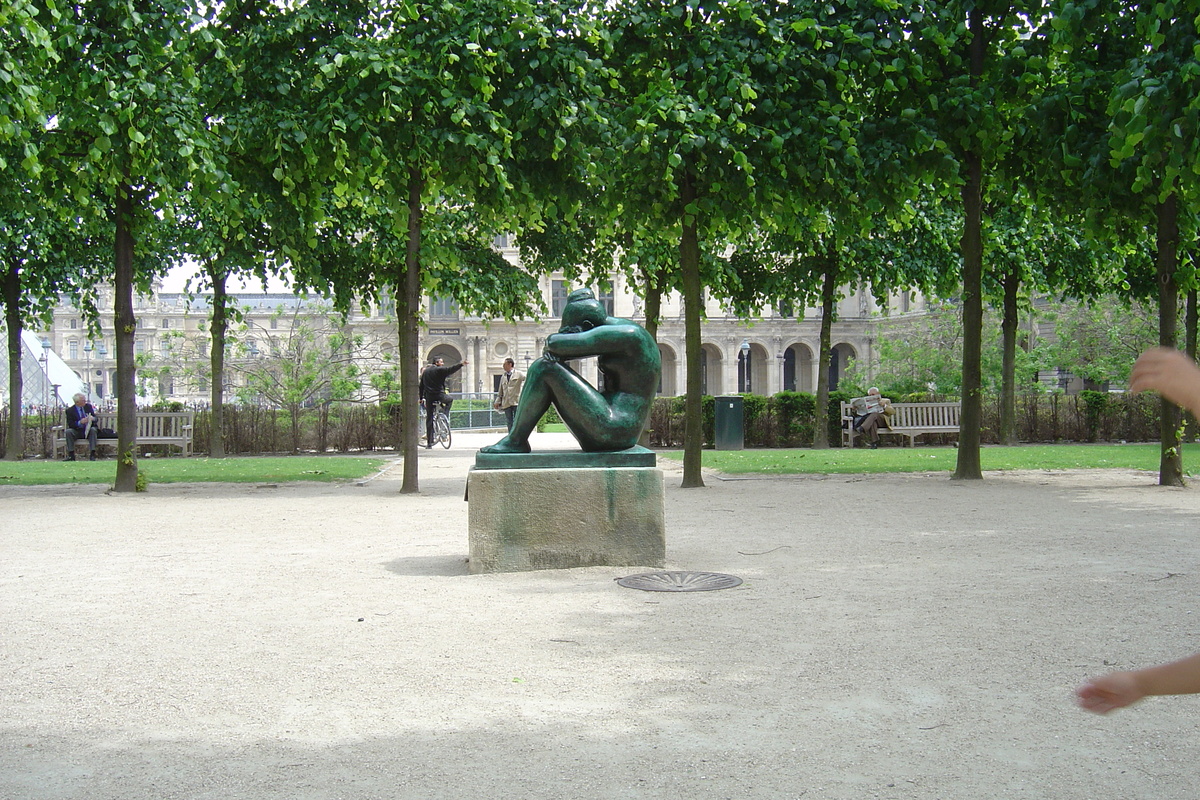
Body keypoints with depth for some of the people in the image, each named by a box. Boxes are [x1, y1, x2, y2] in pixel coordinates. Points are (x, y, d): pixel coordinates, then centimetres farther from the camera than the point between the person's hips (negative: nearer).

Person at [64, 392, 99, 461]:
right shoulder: (70, 410, -1)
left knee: (93, 429, -31)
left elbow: (95, 419, 9)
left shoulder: (88, 406, 8)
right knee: (68, 431, -29)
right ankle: (71, 455, -25)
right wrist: (80, 422, -26)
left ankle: (92, 455, -36)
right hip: (77, 432, -1)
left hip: (88, 431, 1)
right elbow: (70, 425, -8)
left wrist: (93, 419, -17)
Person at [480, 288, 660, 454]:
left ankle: (515, 441, -3)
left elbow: (556, 343, -18)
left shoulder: (627, 333, -14)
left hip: (613, 430, -10)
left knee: (543, 368, -11)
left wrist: (552, 340, 5)